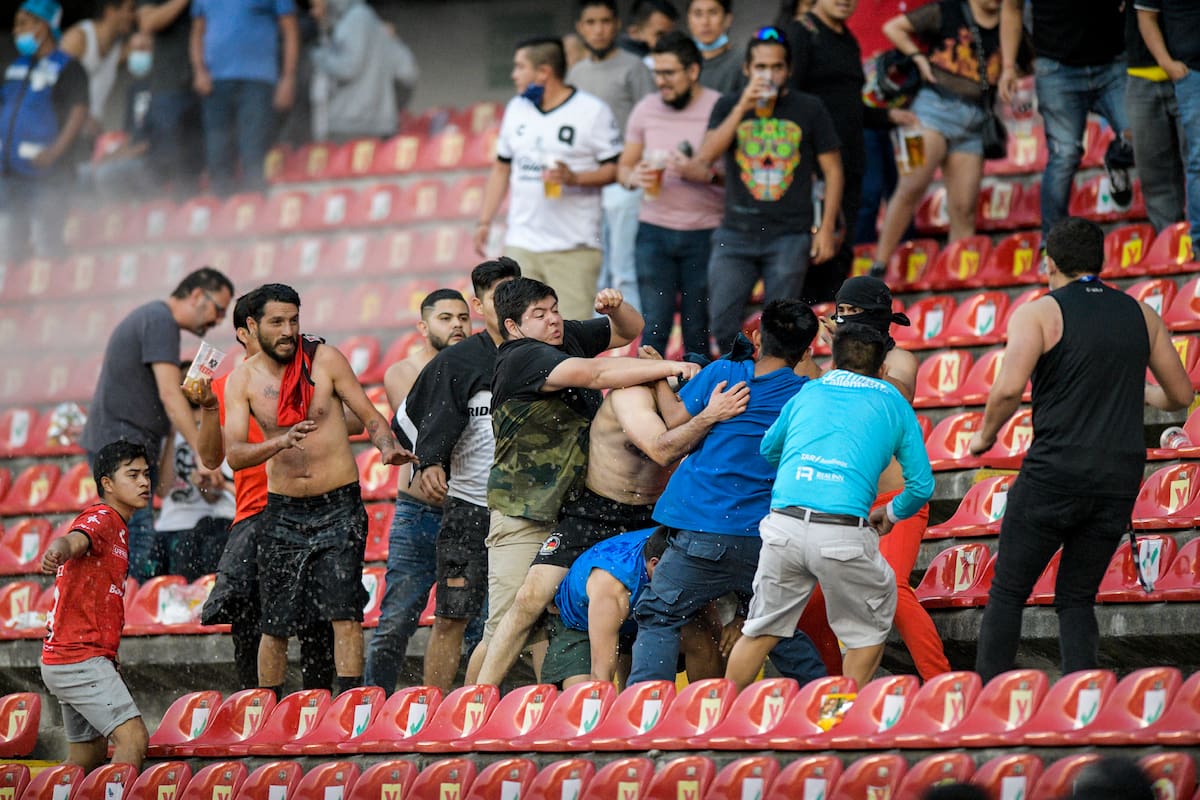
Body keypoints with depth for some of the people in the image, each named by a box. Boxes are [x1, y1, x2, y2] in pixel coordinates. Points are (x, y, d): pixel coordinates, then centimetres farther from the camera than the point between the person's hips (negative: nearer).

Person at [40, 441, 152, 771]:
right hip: (79, 660, -10)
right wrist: (58, 551, -57)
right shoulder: (100, 518, -10)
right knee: (133, 738, -19)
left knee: (89, 757, 14)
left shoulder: (117, 527, 20)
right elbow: (74, 540, -34)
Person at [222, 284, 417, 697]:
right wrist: (281, 442, -28)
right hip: (283, 511, 2)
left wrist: (388, 447, -22)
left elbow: (370, 417, 0)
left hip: (338, 507, -2)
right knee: (275, 624, 5)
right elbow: (234, 455, -10)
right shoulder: (243, 380, 0)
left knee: (344, 612, -13)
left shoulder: (325, 360, -3)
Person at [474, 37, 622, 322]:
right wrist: (484, 222, 14)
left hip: (573, 248, -5)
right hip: (521, 244, 5)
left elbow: (616, 169, -6)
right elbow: (502, 168, 20)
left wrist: (573, 177, -21)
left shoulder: (592, 111, -4)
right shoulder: (516, 109, 14)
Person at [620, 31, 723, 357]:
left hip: (704, 233, -3)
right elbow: (623, 166, 15)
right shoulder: (646, 109, 7)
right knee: (654, 327, -1)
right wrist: (634, 177, -8)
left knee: (698, 331, 2)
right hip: (654, 230, 3)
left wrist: (703, 173, -22)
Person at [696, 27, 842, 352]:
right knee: (722, 322, -4)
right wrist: (743, 108, -15)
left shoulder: (809, 109, 4)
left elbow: (832, 171, 5)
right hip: (736, 233, 1)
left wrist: (826, 229, -2)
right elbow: (707, 155, -8)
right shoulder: (728, 107, 7)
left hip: (789, 237, -1)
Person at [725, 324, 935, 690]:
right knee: (869, 630, 19)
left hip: (783, 526, 3)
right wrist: (892, 513, 35)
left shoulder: (808, 392, 22)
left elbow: (767, 450, 36)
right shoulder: (894, 404, 16)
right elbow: (922, 485, 15)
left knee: (761, 631, 18)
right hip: (844, 534, -3)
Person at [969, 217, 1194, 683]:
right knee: (1077, 599, 13)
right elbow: (1181, 396, 17)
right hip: (1121, 479, 4)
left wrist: (984, 435, 0)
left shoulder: (1039, 314, -2)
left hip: (1055, 473, -4)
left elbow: (1009, 388, -18)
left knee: (1008, 592, 6)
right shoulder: (1141, 316, 11)